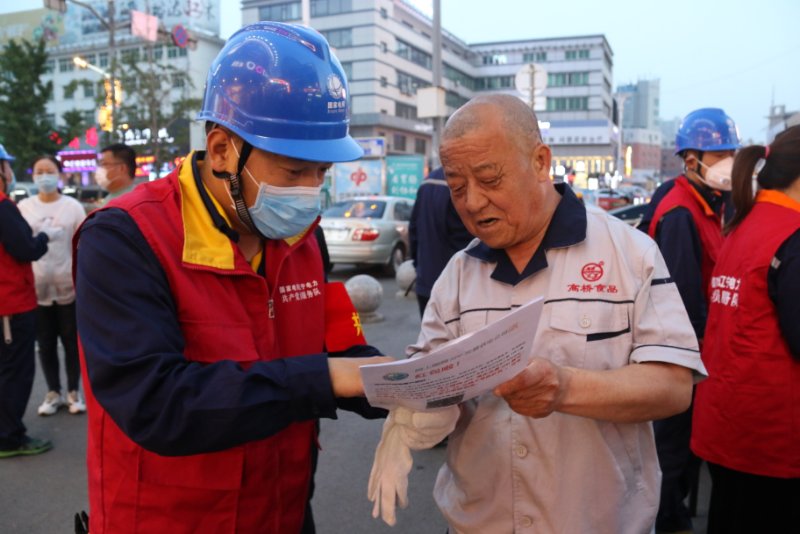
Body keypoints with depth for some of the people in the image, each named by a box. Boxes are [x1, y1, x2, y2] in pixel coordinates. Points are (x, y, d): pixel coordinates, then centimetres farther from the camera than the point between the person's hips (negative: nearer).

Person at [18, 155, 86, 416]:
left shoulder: (73, 207, 0)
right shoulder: (23, 207, 4)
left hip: (69, 286, -1)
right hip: (37, 288, 2)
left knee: (72, 341, 7)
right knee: (46, 344, 10)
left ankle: (73, 392, 20)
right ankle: (53, 392, 23)